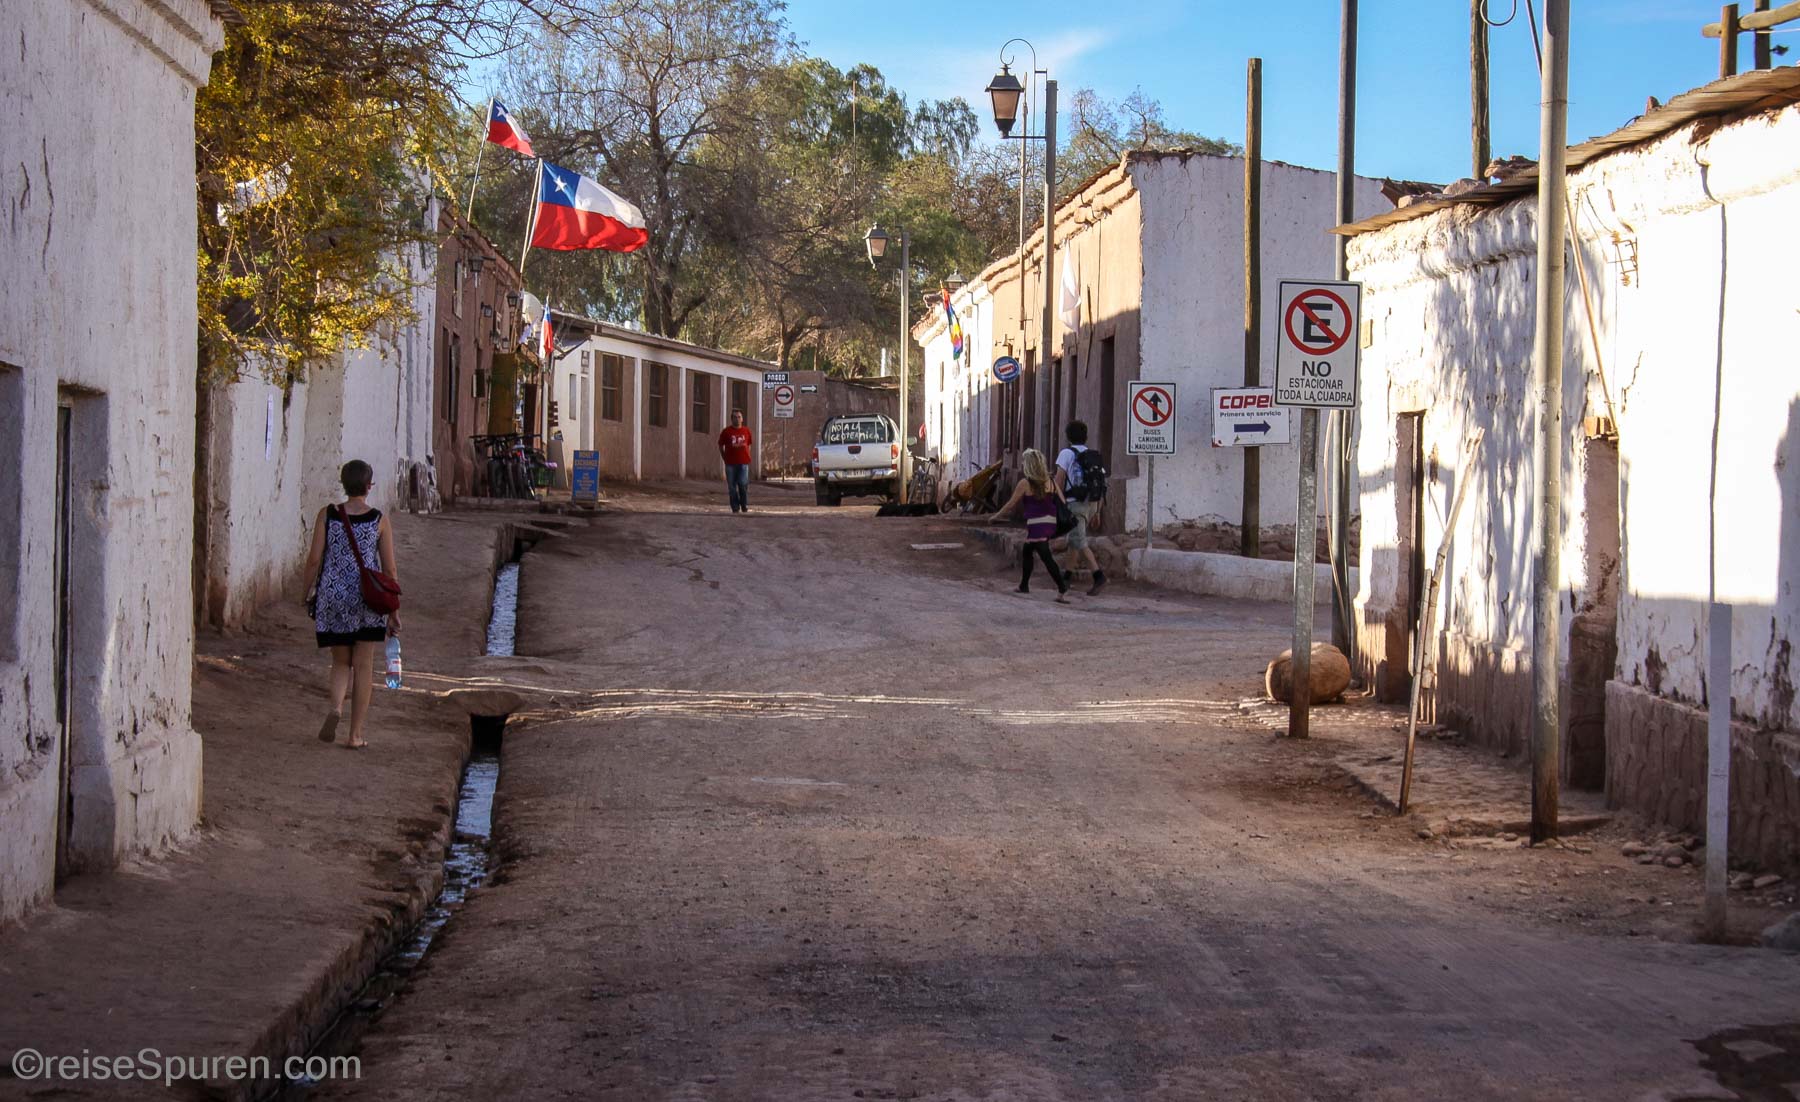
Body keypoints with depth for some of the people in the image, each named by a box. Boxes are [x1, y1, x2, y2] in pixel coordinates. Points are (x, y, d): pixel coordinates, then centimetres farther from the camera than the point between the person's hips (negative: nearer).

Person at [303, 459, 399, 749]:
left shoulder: (326, 516, -2)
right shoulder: (380, 521, -3)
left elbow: (314, 559, -4)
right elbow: (389, 569, -2)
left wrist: (310, 590, 13)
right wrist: (393, 611, 5)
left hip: (333, 596, 1)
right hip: (368, 598, -1)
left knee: (341, 662, 16)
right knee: (363, 666, 8)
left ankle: (336, 707, -13)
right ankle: (356, 734, 8)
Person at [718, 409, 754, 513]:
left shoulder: (746, 431, 8)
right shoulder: (726, 431, 2)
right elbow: (721, 446, 9)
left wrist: (747, 457, 11)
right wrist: (725, 459, 4)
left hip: (743, 463, 1)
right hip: (730, 464, -1)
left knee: (743, 485, -6)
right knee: (732, 486, 2)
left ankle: (745, 506, 9)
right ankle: (735, 507, 10)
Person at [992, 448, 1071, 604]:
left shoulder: (1025, 483, -6)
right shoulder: (1050, 482, 8)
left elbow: (1011, 504, -1)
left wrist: (996, 516, 12)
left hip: (1036, 524, -7)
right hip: (1051, 522, 7)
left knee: (1047, 557, -12)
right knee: (1026, 551, 25)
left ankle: (1063, 590, -22)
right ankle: (1024, 585, 33)